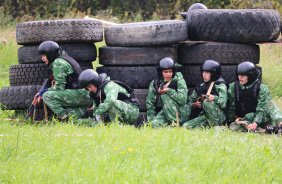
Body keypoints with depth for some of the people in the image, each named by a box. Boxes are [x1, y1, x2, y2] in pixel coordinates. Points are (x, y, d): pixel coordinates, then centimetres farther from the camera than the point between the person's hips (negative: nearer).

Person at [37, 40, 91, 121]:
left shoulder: (58, 63, -8)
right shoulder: (64, 58, 22)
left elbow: (59, 87, -14)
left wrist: (44, 91, -2)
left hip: (79, 93, -10)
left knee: (47, 96, -16)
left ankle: (65, 118, -20)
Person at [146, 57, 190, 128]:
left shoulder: (179, 81, -4)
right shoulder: (154, 84, 5)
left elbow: (183, 100, -17)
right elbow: (150, 104, 9)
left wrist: (168, 91, -25)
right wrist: (151, 119, -3)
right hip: (164, 113, 2)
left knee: (165, 96, -25)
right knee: (155, 124, -31)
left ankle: (176, 123, -23)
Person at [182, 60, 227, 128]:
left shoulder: (220, 86, 1)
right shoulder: (200, 86, 18)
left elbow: (223, 104, -15)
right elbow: (190, 101, 22)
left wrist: (214, 98, -35)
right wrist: (195, 104, -1)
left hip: (218, 117, -4)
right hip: (203, 116, 4)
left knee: (206, 102, -34)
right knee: (186, 126, -19)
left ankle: (216, 126, -23)